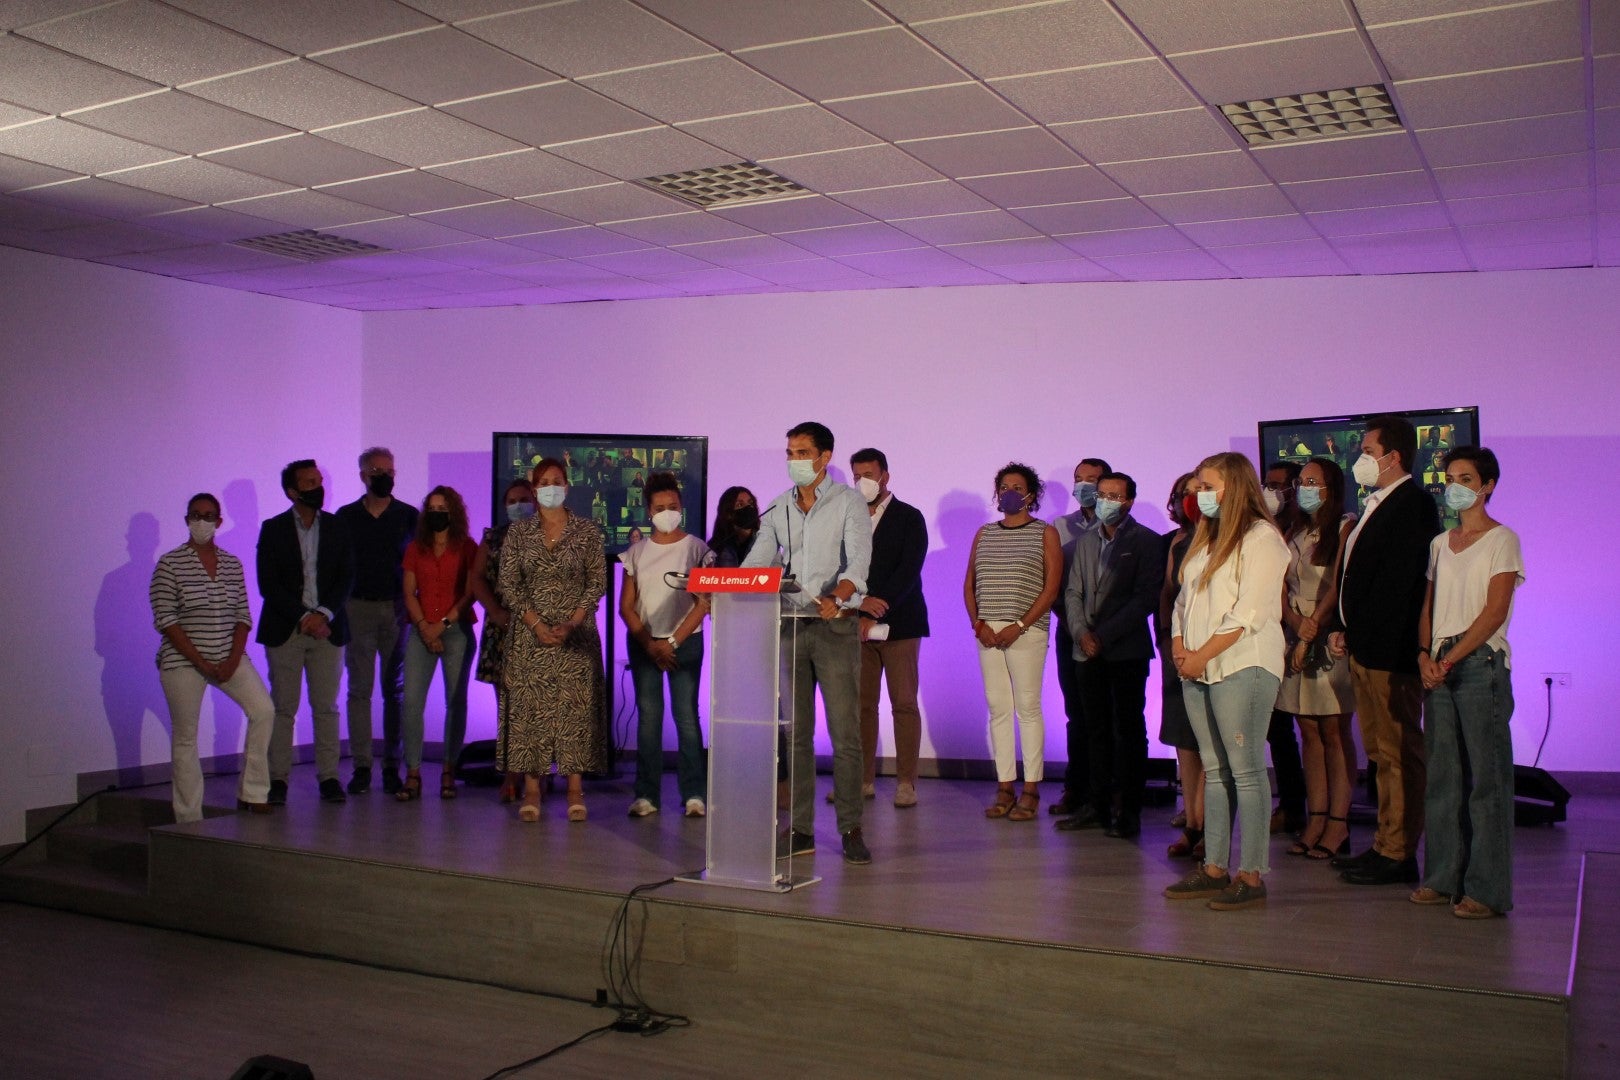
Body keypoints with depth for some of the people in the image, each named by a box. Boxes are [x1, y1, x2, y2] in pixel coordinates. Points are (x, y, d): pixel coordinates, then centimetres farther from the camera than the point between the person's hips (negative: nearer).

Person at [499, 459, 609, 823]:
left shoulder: (588, 531, 2)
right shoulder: (518, 532, 6)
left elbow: (598, 582, -1)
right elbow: (508, 583, 2)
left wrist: (572, 623, -12)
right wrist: (535, 623, -10)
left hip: (577, 634, -1)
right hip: (530, 633, 1)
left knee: (575, 705, -2)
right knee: (529, 706, 0)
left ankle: (575, 789, 3)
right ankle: (531, 788, 5)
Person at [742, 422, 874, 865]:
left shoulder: (848, 503, -2)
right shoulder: (778, 509, 12)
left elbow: (859, 561, -15)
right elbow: (756, 562, 8)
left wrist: (836, 596, -35)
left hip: (835, 626, -5)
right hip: (789, 625, 5)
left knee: (845, 731, -4)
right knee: (794, 732, 6)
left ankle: (851, 829, 3)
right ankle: (800, 829, 12)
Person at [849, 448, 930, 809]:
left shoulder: (909, 518, 2)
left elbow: (908, 571, -8)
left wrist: (878, 608, -17)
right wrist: (859, 608, -8)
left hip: (899, 623, -3)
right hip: (858, 625, 3)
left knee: (904, 704, -3)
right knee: (861, 704, 2)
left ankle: (906, 783, 0)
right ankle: (863, 779, 8)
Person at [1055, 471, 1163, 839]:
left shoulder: (1146, 542, -3)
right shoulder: (1086, 542, 16)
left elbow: (1145, 598, -11)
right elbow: (1073, 592, 13)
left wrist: (1104, 635, -13)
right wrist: (1081, 633, -4)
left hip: (1127, 652, -5)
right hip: (1090, 652, 5)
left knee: (1129, 730, 0)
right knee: (1097, 730, 9)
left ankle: (1128, 812, 4)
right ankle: (1099, 805, 15)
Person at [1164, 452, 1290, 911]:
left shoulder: (1260, 538, -6)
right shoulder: (1205, 539, 20)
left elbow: (1249, 613, -14)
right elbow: (1184, 600, 19)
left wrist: (1202, 656, -14)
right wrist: (1179, 646, 2)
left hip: (1242, 666, -8)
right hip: (1198, 669, 8)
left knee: (1246, 770, -7)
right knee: (1214, 770, 9)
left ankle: (1251, 876, -4)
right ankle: (1214, 868, 12)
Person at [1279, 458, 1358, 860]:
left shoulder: (1346, 529, -3)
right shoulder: (1293, 534, 16)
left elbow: (1337, 587, -9)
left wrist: (1311, 634, -11)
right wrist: (1297, 623, -10)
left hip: (1331, 640, -6)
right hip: (1296, 639, 6)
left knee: (1334, 733, -6)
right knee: (1309, 733, 5)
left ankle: (1338, 824, -5)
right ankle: (1316, 820, 6)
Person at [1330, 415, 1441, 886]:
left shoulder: (1412, 505, -13)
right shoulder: (1379, 504, 17)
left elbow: (1395, 583, -20)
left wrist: (1356, 632, -17)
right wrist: (1345, 630, 9)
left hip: (1389, 649, -10)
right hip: (1366, 648, 10)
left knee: (1399, 753, -3)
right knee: (1381, 752, 15)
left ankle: (1398, 855, 3)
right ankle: (1386, 844, 23)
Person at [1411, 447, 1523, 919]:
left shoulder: (1502, 539, -2)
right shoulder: (1440, 543, 16)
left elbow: (1494, 612, -10)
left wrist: (1451, 659, -15)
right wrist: (1424, 654, -3)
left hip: (1481, 664, -6)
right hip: (1438, 668, 6)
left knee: (1486, 778, -4)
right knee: (1443, 776, 8)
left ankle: (1487, 889, -1)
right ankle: (1444, 877, 14)